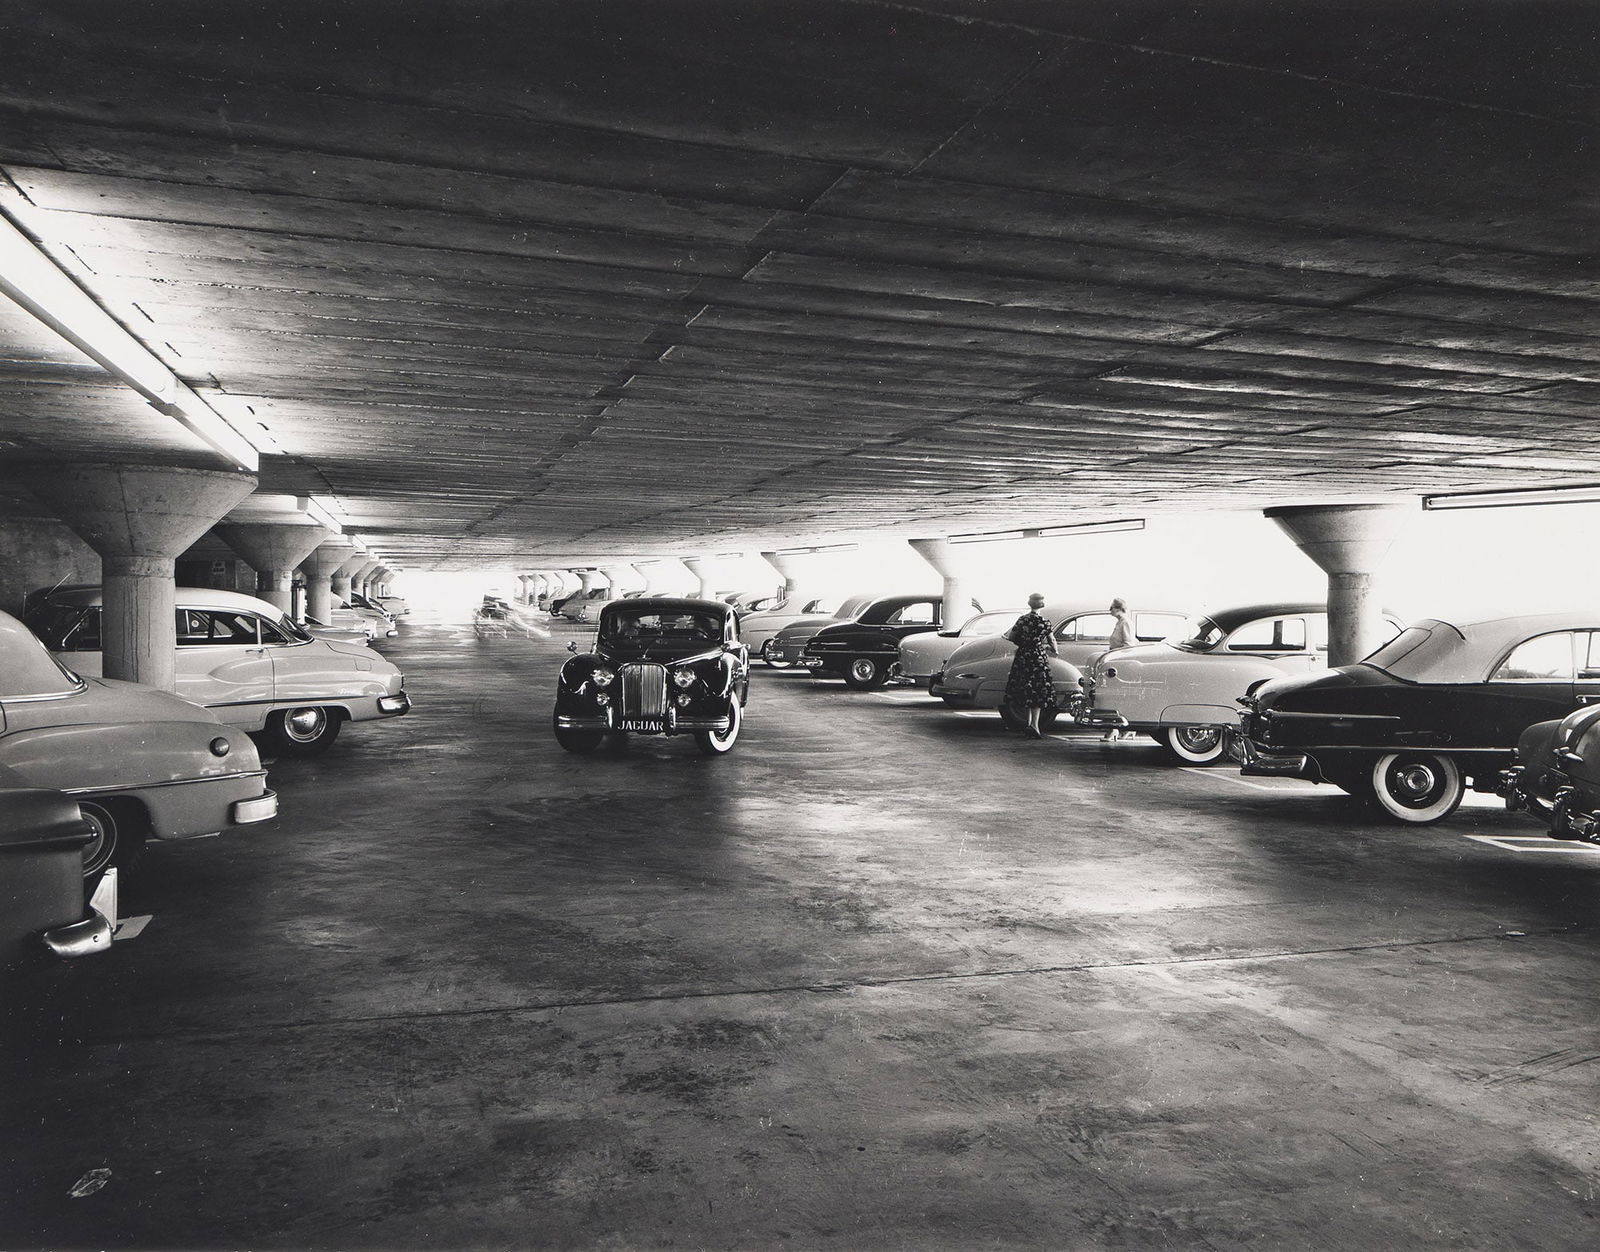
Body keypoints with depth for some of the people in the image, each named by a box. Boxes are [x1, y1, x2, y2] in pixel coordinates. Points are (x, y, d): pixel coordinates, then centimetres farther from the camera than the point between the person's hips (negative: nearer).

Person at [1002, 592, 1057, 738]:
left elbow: (1010, 637, 4)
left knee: (1025, 692, 11)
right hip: (1038, 658, -3)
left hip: (1022, 657, 3)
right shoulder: (1044, 621, -6)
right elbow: (1052, 641, 1)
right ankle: (1034, 725, -14)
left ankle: (1029, 723, 16)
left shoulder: (1022, 620, 1)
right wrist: (1054, 650, 22)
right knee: (1038, 692, -1)